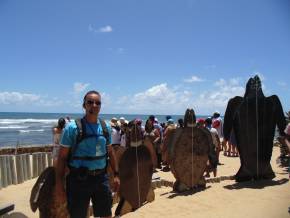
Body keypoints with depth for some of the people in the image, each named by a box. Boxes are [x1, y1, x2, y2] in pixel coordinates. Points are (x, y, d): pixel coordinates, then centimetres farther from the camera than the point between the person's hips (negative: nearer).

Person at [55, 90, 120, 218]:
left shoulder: (106, 127, 4)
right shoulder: (72, 128, -10)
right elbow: (62, 157, -8)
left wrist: (116, 174, 11)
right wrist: (59, 186, -10)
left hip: (101, 178, 4)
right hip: (79, 180, -4)